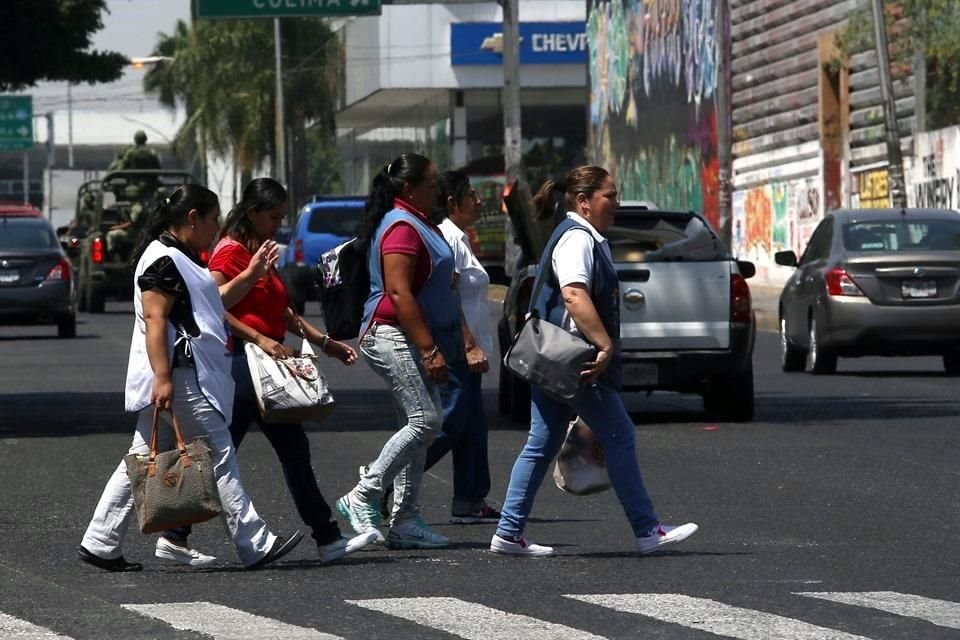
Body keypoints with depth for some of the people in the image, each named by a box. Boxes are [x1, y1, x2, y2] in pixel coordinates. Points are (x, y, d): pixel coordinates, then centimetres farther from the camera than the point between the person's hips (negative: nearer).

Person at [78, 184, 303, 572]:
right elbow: (155, 319, -21)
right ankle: (255, 546, -3)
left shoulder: (178, 259, 21)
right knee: (219, 457, -6)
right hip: (178, 377, -11)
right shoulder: (163, 260, -13)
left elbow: (211, 303, 32)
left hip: (182, 377, 11)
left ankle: (100, 545, 9)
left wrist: (251, 276, 26)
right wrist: (162, 377, -27)